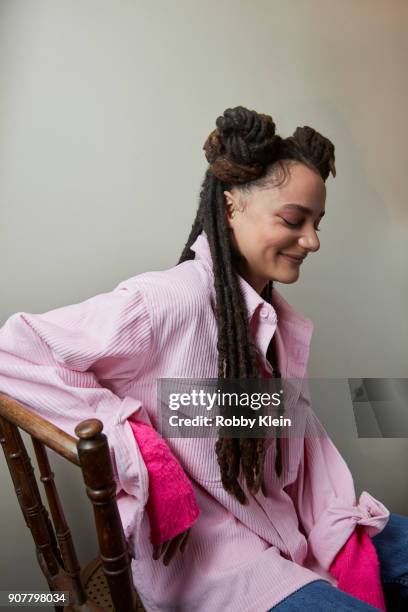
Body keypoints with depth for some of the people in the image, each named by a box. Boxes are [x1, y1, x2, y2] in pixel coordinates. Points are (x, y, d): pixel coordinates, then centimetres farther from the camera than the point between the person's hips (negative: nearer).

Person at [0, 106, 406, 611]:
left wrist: (342, 536, -5)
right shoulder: (163, 303, -24)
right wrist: (136, 445, -25)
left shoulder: (277, 317, 1)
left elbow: (305, 432, 4)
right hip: (203, 556, -7)